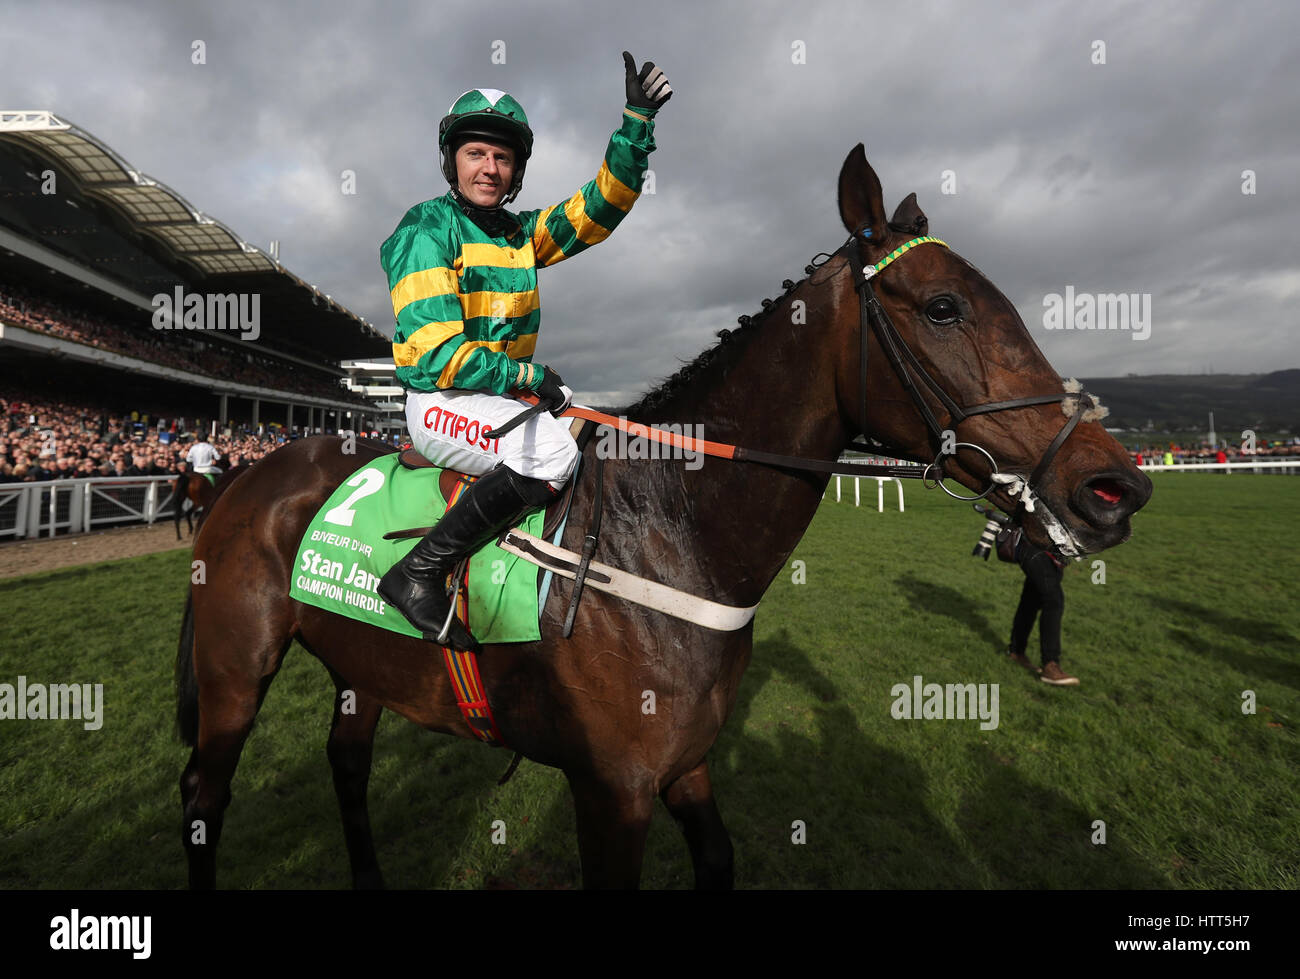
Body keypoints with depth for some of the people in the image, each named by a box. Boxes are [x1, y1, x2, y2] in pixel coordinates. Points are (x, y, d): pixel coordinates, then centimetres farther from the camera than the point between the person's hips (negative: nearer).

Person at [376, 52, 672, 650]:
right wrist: (527, 376, -22)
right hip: (440, 401, -8)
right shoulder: (427, 232, -8)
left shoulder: (522, 233, 13)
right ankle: (419, 572, -23)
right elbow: (433, 354, -17)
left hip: (510, 394, 8)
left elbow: (600, 206, 8)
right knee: (552, 452, -32)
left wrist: (637, 121, -3)